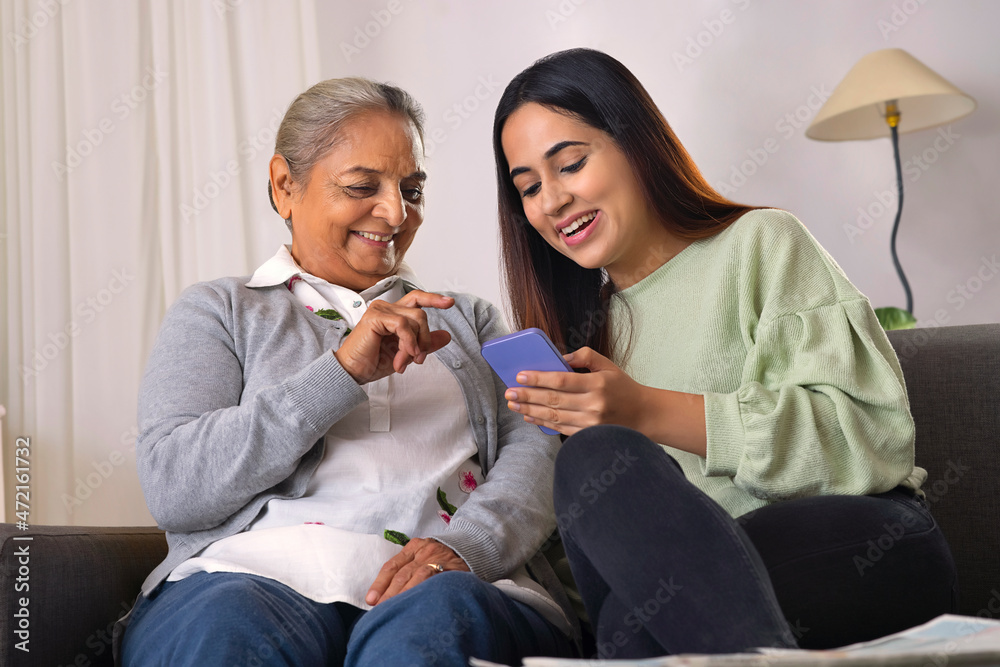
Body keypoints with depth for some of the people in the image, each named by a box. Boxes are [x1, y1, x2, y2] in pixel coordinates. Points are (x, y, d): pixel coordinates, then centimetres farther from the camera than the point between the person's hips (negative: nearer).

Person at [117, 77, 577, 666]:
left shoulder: (469, 319, 25)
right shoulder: (220, 311, 16)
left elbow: (538, 449, 9)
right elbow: (172, 486, 0)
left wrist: (466, 544, -13)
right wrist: (341, 373, -9)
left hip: (456, 585, 1)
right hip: (257, 575, 0)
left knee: (440, 615, -36)